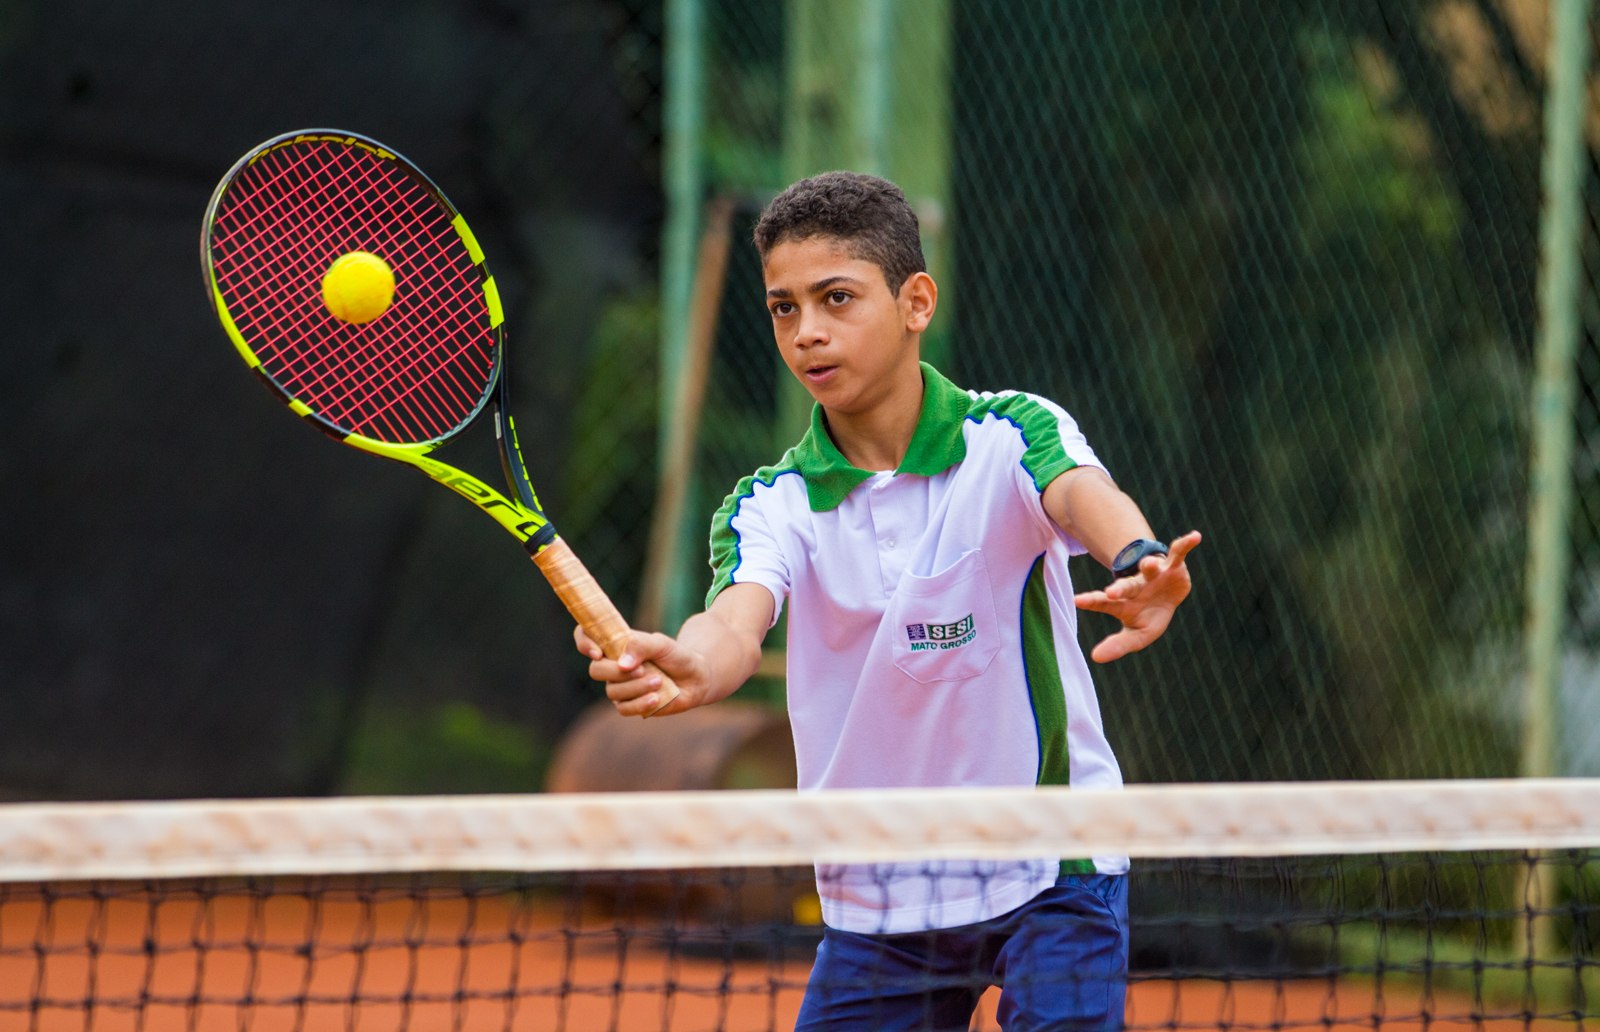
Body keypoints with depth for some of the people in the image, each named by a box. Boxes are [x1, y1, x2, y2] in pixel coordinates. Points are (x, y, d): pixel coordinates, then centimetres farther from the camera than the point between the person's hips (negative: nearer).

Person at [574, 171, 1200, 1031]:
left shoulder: (1009, 439, -9)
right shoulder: (772, 506, -3)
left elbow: (1083, 496, -31)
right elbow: (737, 624, -22)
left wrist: (1140, 563, -55)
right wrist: (689, 669, -47)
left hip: (1051, 870, -3)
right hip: (877, 895, 3)